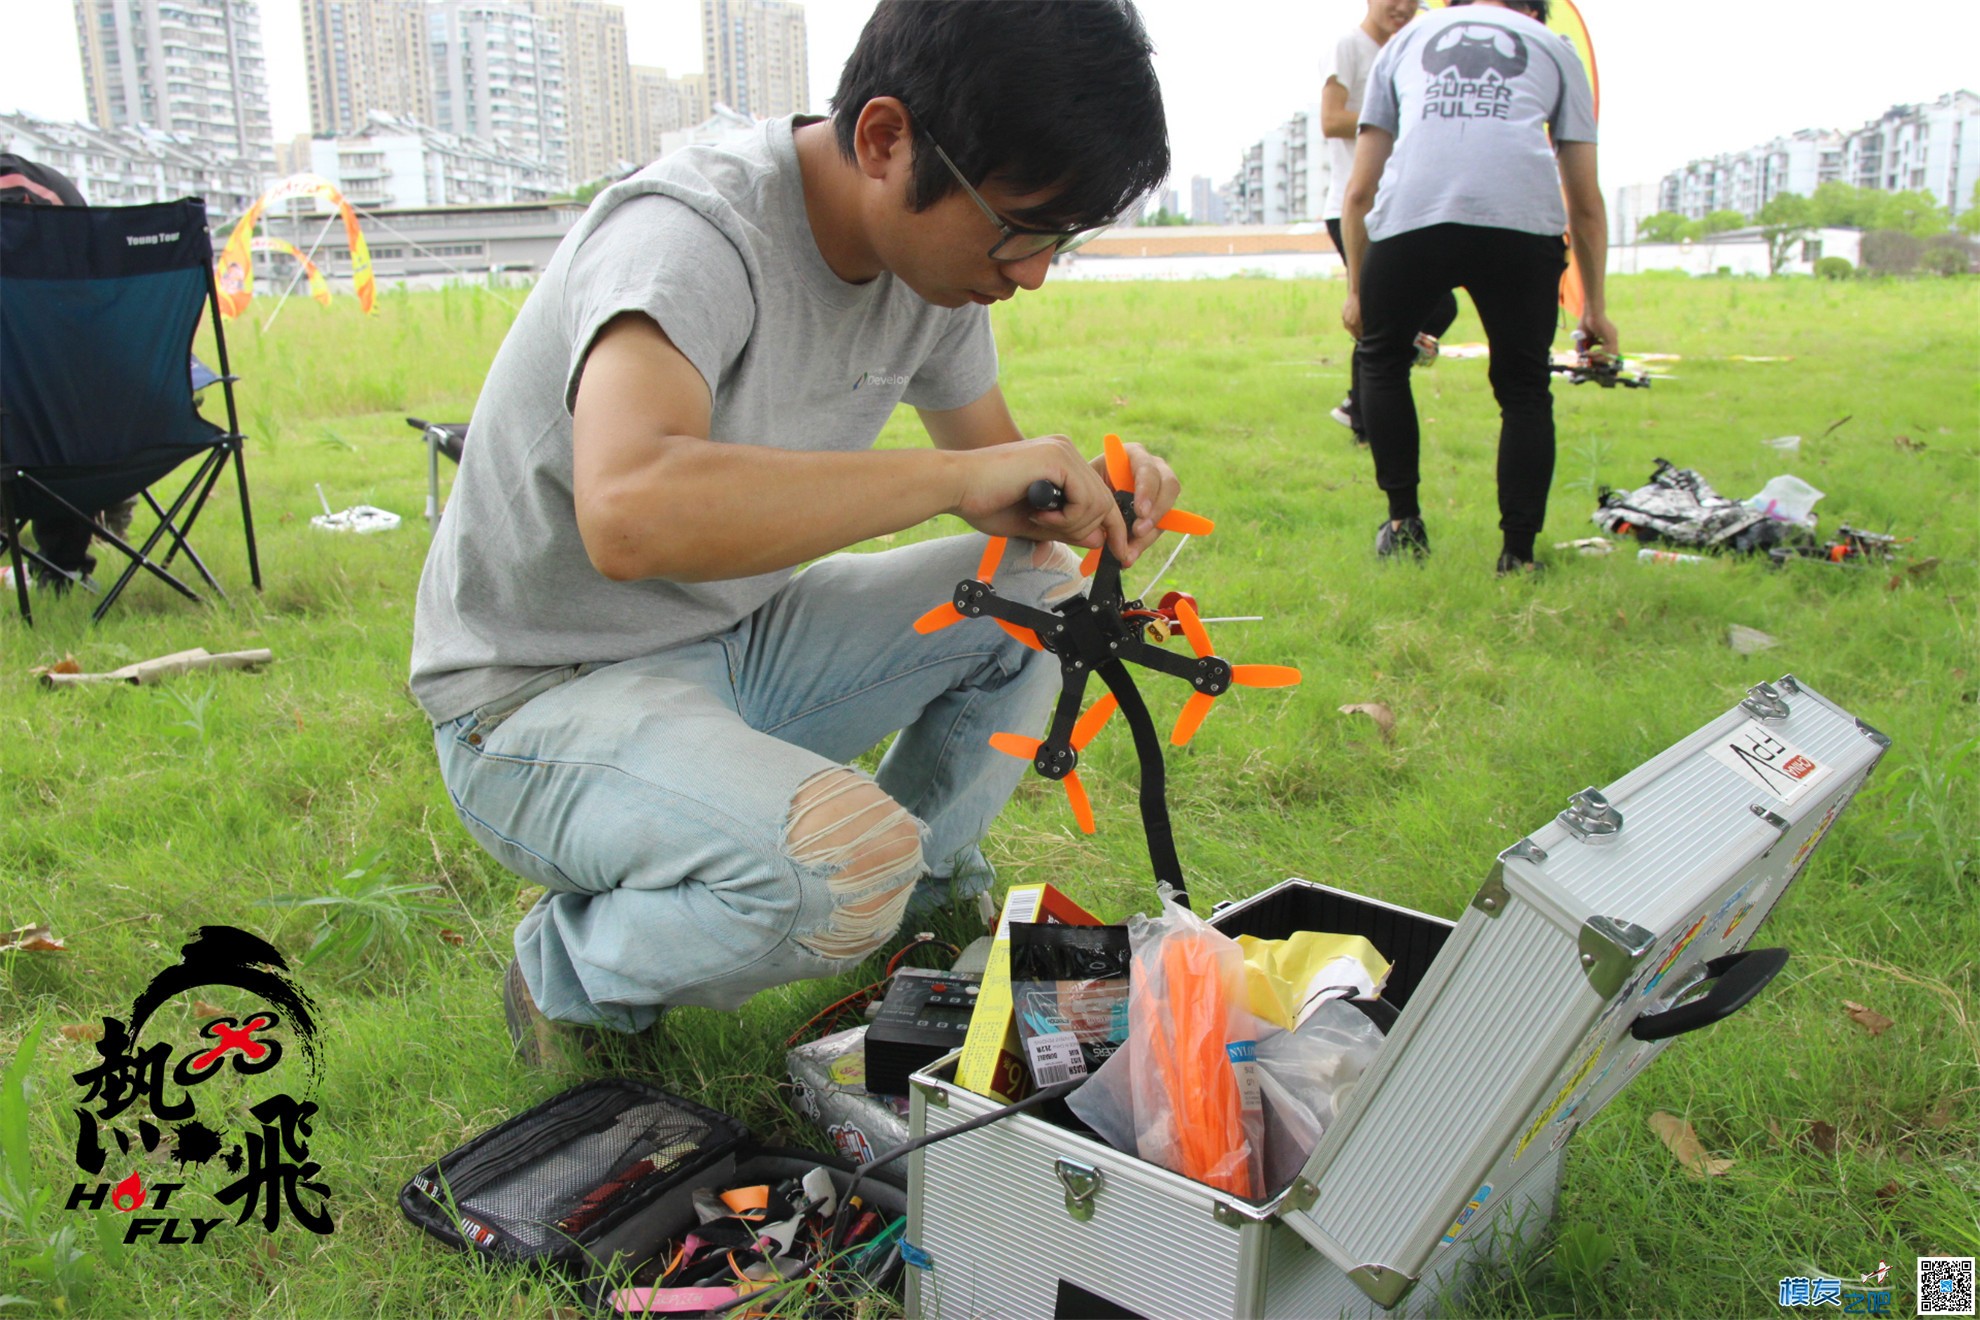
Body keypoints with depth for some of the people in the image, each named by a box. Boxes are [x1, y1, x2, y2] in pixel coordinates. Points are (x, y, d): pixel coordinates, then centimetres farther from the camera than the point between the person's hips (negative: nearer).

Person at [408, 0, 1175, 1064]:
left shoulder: (935, 253, -3)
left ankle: (917, 905, 17)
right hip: (537, 697, -8)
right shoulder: (691, 235, -28)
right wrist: (967, 472, -39)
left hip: (738, 644, 8)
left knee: (1043, 591, 0)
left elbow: (998, 482, 11)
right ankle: (570, 972, -2)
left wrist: (1088, 493, -13)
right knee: (844, 860, -33)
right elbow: (631, 512, -47)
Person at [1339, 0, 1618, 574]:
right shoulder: (1554, 47, 30)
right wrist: (1594, 306, 35)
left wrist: (1356, 290, 34)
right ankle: (1518, 555, 14)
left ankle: (1404, 524, 23)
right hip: (1524, 220, 0)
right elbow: (1586, 206, 27)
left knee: (1381, 360, 24)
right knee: (1524, 388, 16)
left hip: (1410, 218, 0)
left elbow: (1360, 193, 27)